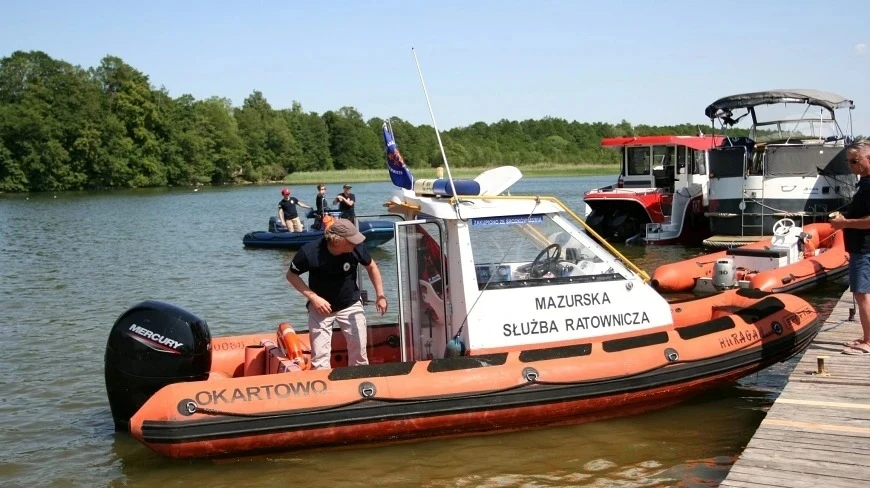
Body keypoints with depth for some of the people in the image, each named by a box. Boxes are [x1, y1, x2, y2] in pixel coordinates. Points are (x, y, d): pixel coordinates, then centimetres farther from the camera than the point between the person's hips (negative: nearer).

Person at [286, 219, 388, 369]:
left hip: (351, 305, 2)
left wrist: (381, 295, -2)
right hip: (321, 306, -2)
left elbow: (371, 266, -1)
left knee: (359, 351, 6)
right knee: (320, 356, -4)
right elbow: (291, 275, -12)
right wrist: (313, 297, -21)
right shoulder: (309, 252, -28)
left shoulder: (356, 248, -22)